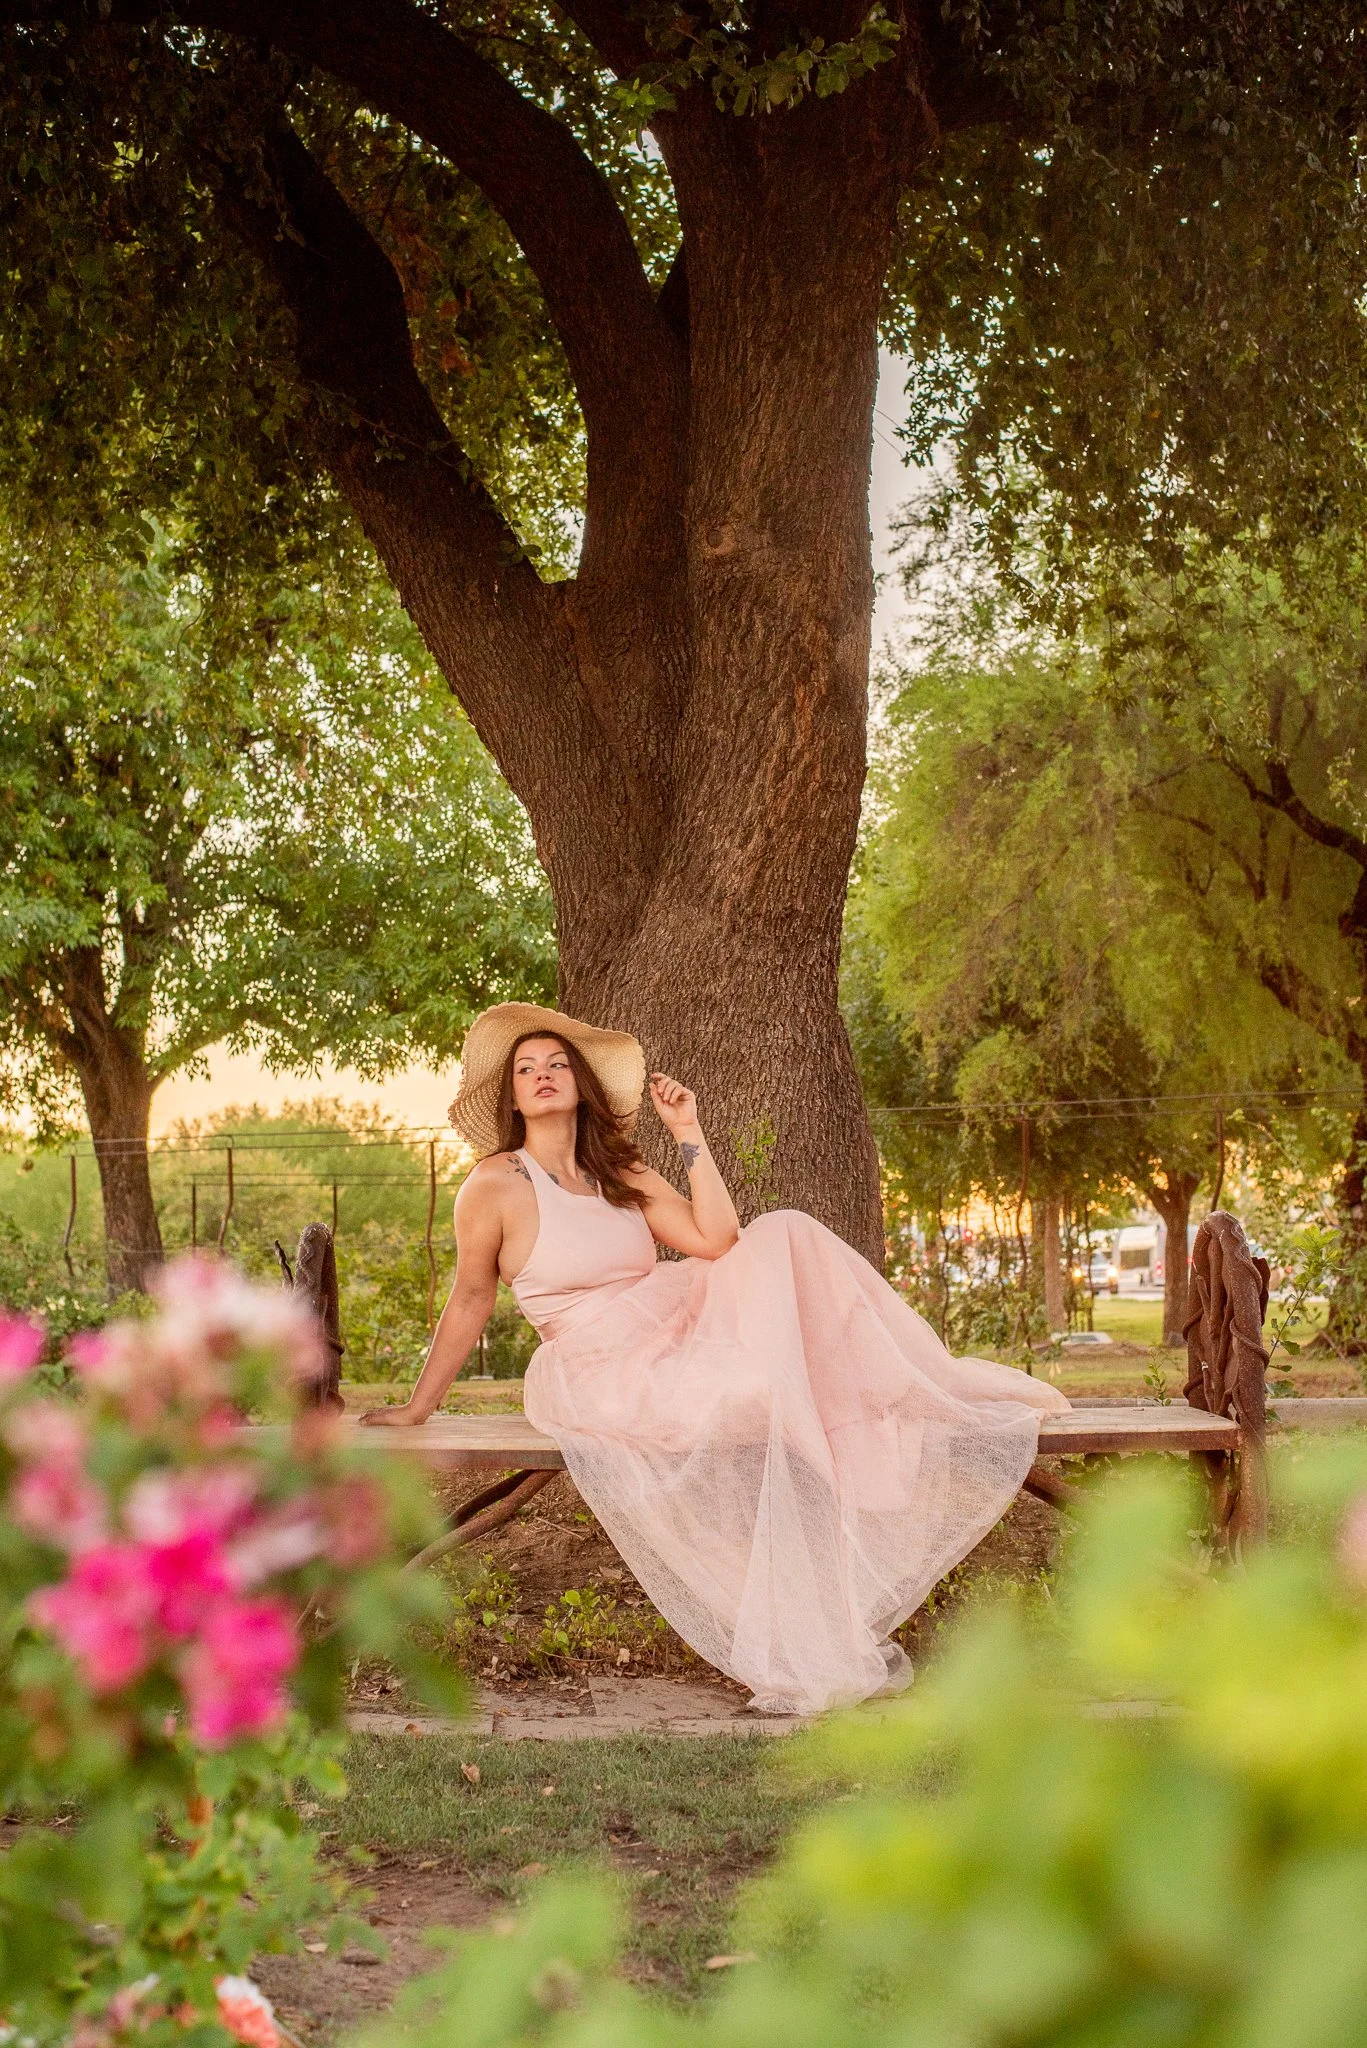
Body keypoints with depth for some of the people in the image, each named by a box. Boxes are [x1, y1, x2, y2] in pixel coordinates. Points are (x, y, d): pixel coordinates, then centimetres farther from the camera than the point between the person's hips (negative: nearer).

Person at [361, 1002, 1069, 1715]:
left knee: (784, 1237, -13)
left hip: (676, 1339, 6)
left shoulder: (620, 1173, 12)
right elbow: (470, 1300, 2)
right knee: (765, 1390, -29)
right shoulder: (496, 1185, -6)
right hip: (604, 1379, -6)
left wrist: (688, 1133, -2)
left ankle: (918, 1396, -10)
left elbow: (716, 1240, 0)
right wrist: (416, 1408, 4)